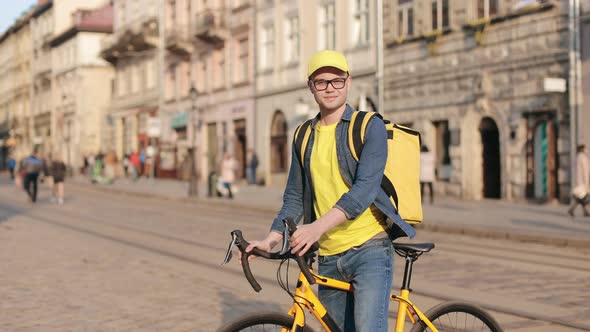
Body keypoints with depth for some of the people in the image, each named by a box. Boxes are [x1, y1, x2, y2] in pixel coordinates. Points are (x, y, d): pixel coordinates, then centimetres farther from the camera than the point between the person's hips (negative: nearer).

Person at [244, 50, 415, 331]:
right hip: (328, 256, 6)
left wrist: (318, 227, -31)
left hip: (369, 248, -5)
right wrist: (271, 239, -2)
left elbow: (365, 189, -18)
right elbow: (295, 197, 14)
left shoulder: (370, 127, -6)